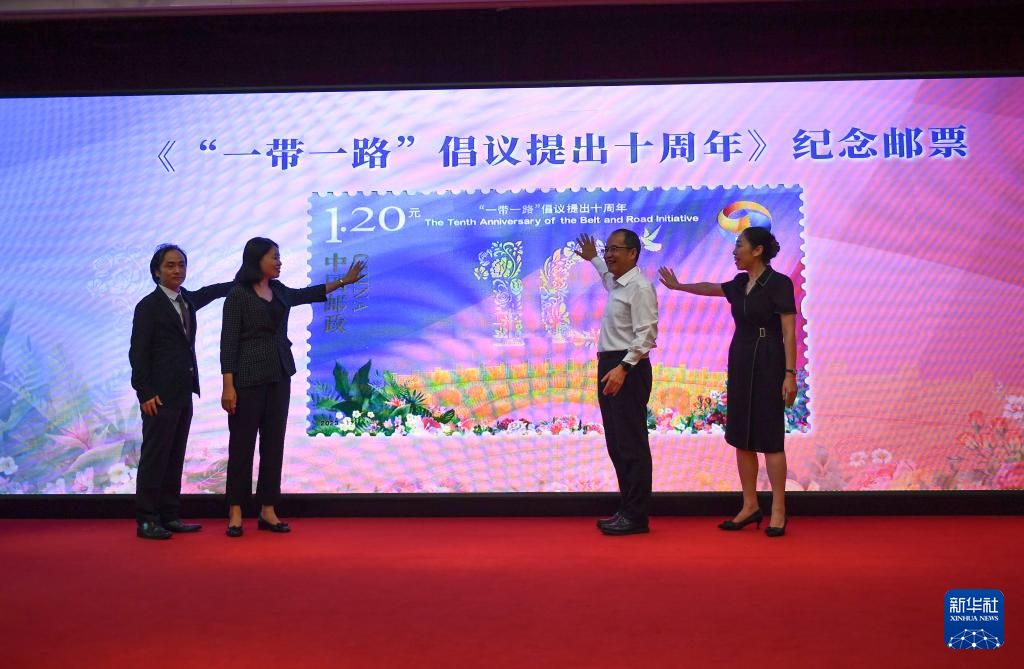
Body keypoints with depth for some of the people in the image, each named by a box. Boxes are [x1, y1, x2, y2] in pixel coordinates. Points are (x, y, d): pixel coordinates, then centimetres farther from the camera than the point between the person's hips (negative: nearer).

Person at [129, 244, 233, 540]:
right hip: (160, 394, -7)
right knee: (154, 457, -3)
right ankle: (146, 520, 5)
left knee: (175, 457, 10)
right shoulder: (148, 306, -7)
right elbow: (138, 352, -10)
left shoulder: (187, 299, 13)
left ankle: (170, 516, 17)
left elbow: (209, 292, 36)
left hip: (183, 392, 7)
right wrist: (146, 393, -15)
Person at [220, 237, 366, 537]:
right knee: (242, 443, 0)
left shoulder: (279, 291, 11)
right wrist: (228, 386, -17)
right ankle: (236, 512, 9)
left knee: (274, 442, 6)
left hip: (279, 376, 6)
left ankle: (268, 511, 14)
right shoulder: (238, 295, -8)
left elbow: (307, 294, 31)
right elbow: (228, 342, -11)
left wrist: (344, 281, 36)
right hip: (248, 377, -6)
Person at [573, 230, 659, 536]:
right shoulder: (615, 283, 17)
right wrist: (593, 259, 53)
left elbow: (646, 335, -21)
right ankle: (626, 509, 19)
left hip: (628, 369, -10)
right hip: (610, 366, 10)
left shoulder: (640, 287, -12)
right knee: (616, 443, 11)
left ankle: (635, 516, -3)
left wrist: (623, 368, -28)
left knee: (631, 444, -8)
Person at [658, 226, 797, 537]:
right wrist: (678, 286, 44)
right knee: (741, 436, 8)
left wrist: (790, 374, -20)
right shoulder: (740, 283, 10)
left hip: (767, 364, -7)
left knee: (769, 438, -5)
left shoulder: (779, 283, -11)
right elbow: (712, 288, 32)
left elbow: (789, 333, -14)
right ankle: (750, 506, 16)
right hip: (739, 362, 7)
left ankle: (778, 511, 4)